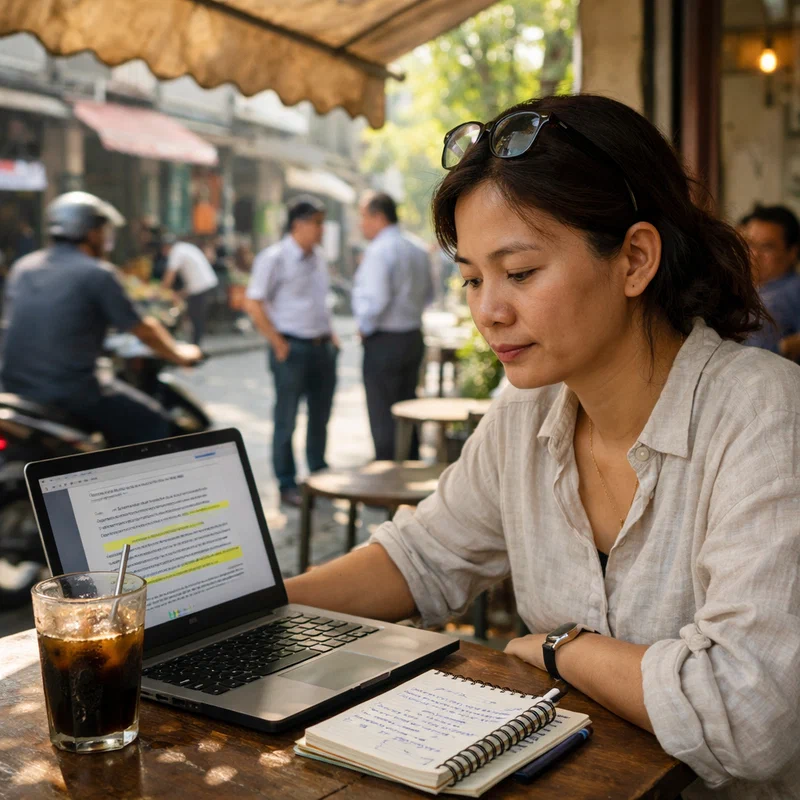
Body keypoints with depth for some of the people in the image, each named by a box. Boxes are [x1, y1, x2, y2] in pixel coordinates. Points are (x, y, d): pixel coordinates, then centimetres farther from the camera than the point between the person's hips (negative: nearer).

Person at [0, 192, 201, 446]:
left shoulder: (22, 267, 11)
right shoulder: (96, 274, -8)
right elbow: (143, 329, -3)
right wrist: (180, 355, 14)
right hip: (71, 393, -7)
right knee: (152, 424, 7)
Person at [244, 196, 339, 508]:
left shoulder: (317, 257, 12)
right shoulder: (274, 258, -10)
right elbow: (253, 304, -14)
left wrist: (329, 333, 12)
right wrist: (278, 343, -14)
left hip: (322, 346, 7)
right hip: (292, 348, -7)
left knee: (320, 415, 14)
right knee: (286, 420, 3)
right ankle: (287, 485, 12)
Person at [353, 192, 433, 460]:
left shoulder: (379, 250, -17)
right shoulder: (418, 250, 10)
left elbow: (376, 299, -24)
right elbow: (428, 295, 19)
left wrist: (365, 328, -9)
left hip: (384, 342, -8)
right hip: (414, 337, 8)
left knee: (383, 418, -1)